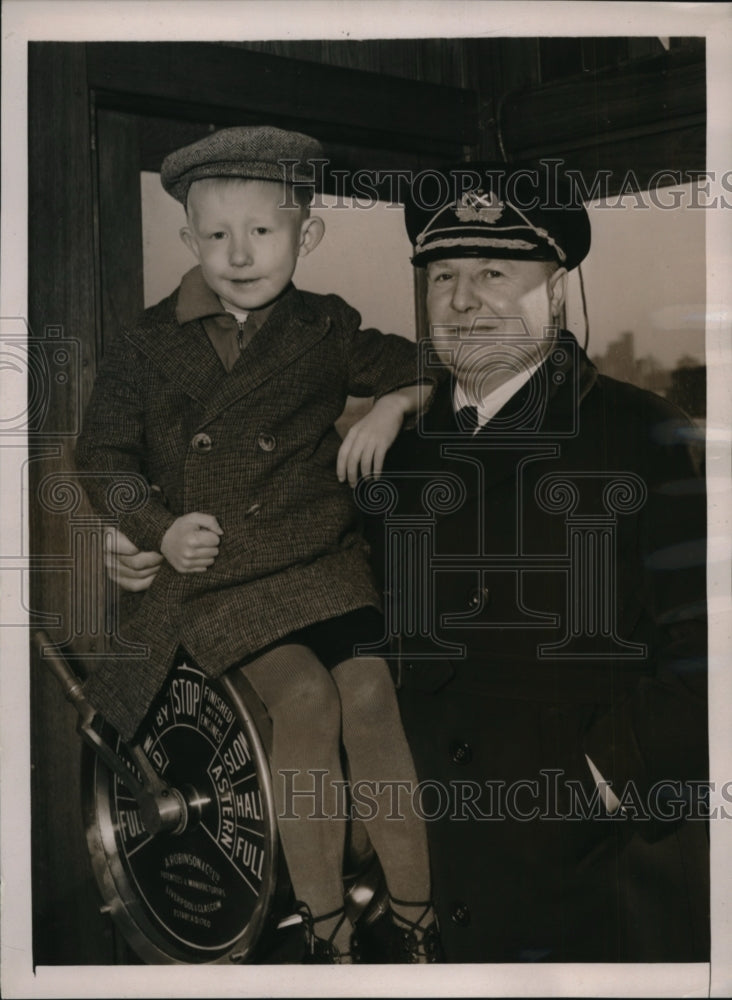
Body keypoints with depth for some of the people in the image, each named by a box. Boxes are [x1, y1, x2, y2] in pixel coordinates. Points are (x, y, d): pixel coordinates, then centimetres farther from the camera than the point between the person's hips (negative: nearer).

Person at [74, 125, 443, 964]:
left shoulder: (325, 331, 8)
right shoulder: (148, 346, 5)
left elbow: (423, 367, 22)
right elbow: (102, 456, 9)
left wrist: (394, 403, 0)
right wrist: (159, 527, -7)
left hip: (320, 558, 1)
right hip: (211, 573, -1)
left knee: (369, 694, -20)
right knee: (305, 694, -24)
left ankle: (416, 921, -8)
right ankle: (322, 924, -10)